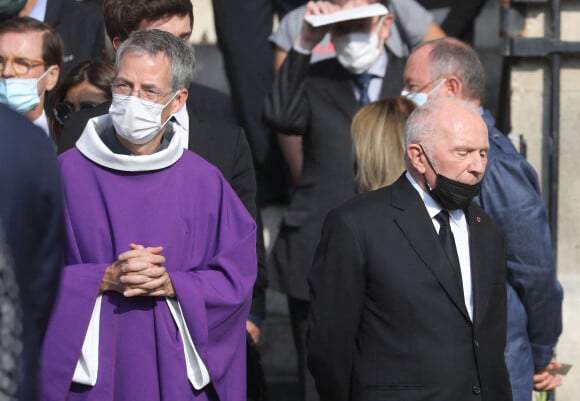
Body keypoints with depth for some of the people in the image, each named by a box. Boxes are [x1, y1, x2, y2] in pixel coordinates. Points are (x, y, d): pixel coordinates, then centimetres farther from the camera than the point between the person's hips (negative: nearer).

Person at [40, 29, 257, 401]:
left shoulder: (205, 182, 1)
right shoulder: (66, 174, -4)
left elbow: (237, 277, 1)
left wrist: (171, 285, -14)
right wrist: (106, 278, -17)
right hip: (92, 369, -1)